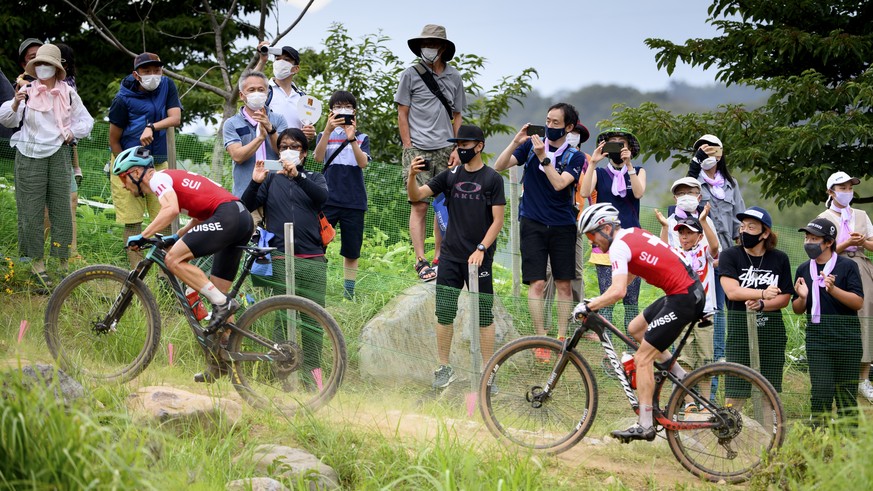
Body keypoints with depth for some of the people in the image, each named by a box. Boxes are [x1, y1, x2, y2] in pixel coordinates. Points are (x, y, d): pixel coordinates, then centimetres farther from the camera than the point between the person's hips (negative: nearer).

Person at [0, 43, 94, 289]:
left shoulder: (68, 94, 8)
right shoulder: (27, 91, 2)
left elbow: (86, 121, 18)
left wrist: (73, 133, 0)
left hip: (59, 155, 2)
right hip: (30, 155, -1)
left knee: (61, 208, 0)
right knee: (32, 209, -2)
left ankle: (62, 261, 6)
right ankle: (36, 261, 4)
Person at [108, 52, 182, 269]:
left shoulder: (167, 86, -3)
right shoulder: (124, 99, -14)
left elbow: (175, 118, -16)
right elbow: (114, 140, -9)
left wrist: (152, 127, -33)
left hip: (158, 163, 3)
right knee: (132, 222, -4)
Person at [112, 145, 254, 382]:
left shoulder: (158, 178, -1)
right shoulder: (171, 178, 27)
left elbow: (171, 209, -21)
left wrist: (142, 236, -17)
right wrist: (177, 237, 23)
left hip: (227, 216, -10)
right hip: (243, 218, 10)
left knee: (174, 260, -15)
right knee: (217, 294, 13)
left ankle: (222, 303, -15)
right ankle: (221, 360, 15)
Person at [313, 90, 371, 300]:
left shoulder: (362, 138, 11)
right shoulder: (325, 135, 10)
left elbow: (363, 163, -8)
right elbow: (318, 157, -11)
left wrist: (352, 139, -24)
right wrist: (328, 130, -25)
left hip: (354, 201, 1)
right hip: (328, 199, -1)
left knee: (351, 251, 5)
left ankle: (349, 294, 11)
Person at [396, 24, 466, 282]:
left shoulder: (454, 77, 11)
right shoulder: (411, 75, 1)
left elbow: (457, 116, 16)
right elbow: (402, 115, 2)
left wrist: (457, 149, 6)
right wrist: (409, 150, -5)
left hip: (445, 150, 3)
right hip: (419, 150, -3)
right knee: (419, 205, -6)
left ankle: (439, 258, 15)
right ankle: (420, 261, -7)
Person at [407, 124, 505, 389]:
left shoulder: (492, 178, -3)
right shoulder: (451, 176, 8)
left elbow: (498, 220, -6)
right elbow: (416, 195, 3)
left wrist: (481, 249, -16)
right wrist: (412, 175, -17)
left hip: (479, 258, -3)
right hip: (450, 257, 3)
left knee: (484, 315, 1)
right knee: (444, 313, 3)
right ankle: (444, 368, 13)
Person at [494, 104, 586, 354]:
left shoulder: (575, 157, 0)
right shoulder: (531, 145, 4)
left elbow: (559, 183, -17)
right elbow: (499, 166, -4)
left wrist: (542, 156, -25)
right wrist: (516, 142, -17)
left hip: (562, 227, 0)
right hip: (533, 224, 0)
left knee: (563, 285, 2)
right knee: (537, 283, -7)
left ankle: (561, 339, 11)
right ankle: (541, 339, -3)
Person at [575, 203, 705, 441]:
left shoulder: (618, 246, -13)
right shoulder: (632, 233, 16)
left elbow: (618, 291, -26)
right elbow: (627, 277, 29)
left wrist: (588, 307, -15)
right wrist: (597, 301, 23)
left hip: (682, 299, -10)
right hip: (692, 289, 10)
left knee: (642, 359, -5)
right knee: (635, 329, 23)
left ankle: (644, 426, -5)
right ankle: (683, 379, 19)